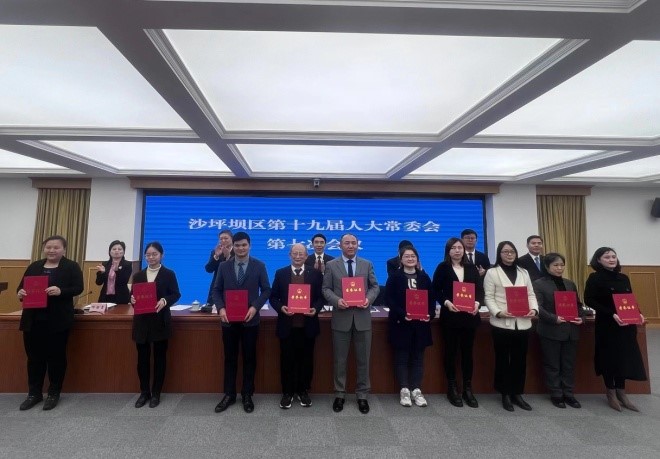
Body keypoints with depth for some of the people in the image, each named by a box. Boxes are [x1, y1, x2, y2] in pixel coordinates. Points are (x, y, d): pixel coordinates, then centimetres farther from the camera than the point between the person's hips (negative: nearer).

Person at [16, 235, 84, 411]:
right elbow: (21, 286, 14)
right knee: (34, 356, 12)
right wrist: (20, 292, -9)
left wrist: (61, 291, -27)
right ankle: (34, 393, 27)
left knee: (56, 356, 5)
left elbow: (78, 288, -10)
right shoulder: (34, 266, 13)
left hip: (58, 320, -4)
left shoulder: (71, 267, -2)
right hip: (33, 320, 5)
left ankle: (54, 393, 19)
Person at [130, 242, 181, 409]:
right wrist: (132, 299, -12)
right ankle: (144, 392, 25)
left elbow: (176, 294, -5)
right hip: (141, 321, 3)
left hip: (161, 321, -3)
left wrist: (165, 301, -23)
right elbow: (133, 294, 11)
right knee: (142, 358, 10)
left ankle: (156, 393, 20)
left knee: (159, 357, 7)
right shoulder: (138, 275, 9)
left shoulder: (169, 274, -1)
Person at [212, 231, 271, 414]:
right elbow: (217, 290, 5)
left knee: (249, 358, 9)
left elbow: (266, 290, -3)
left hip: (250, 319, -1)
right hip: (229, 319, 2)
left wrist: (255, 307, -16)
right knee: (230, 358, 12)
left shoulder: (259, 266, -2)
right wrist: (220, 308, -12)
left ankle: (247, 395, 23)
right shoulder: (224, 266, 4)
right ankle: (229, 394, 26)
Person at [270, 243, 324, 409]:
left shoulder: (316, 274, 2)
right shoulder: (280, 273, 3)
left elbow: (321, 296, 3)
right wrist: (281, 307, -14)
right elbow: (273, 297, 4)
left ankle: (303, 391, 30)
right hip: (287, 325, 0)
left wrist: (316, 308, -15)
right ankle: (287, 392, 27)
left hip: (308, 325, 0)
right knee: (287, 360, 9)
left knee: (306, 360, 11)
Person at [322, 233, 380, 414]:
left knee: (363, 359, 10)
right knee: (339, 359, 10)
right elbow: (326, 289, 0)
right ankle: (339, 394, 27)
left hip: (362, 317, 1)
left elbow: (375, 286, 6)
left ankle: (362, 395, 26)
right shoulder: (331, 265, 2)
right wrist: (337, 300, -18)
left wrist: (369, 298, -13)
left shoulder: (367, 264, 6)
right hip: (341, 317, -1)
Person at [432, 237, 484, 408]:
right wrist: (446, 302, -19)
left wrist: (477, 302, -13)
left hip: (469, 315, 3)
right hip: (450, 316, -3)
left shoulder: (472, 268, 9)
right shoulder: (442, 268, 0)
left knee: (467, 351, 10)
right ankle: (452, 388, 19)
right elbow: (436, 290, -3)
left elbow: (480, 289, 5)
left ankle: (468, 388, 22)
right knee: (451, 351, 6)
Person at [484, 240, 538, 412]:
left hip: (523, 323, 4)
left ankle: (517, 393, 26)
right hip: (502, 323, -4)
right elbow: (488, 297, -5)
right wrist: (499, 312, -20)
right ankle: (505, 394, 20)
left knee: (520, 359, 11)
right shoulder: (492, 273, 0)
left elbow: (531, 294, 11)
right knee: (503, 359, 6)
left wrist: (534, 309, -8)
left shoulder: (523, 273, 14)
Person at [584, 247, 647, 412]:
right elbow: (589, 300, -15)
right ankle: (611, 394, 17)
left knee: (625, 357, 10)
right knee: (609, 358, 3)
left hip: (626, 325, 6)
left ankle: (621, 393, 24)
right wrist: (612, 314, -22)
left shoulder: (624, 278, 10)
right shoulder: (595, 278, -9)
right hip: (607, 325, -5)